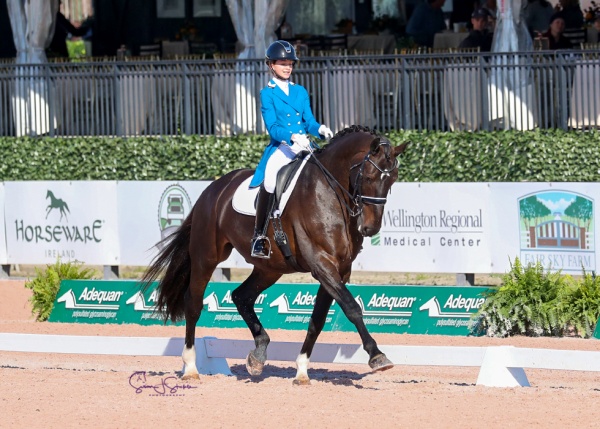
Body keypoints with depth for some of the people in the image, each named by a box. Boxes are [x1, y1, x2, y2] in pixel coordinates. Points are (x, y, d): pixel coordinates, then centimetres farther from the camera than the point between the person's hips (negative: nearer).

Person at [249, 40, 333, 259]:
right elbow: (272, 127, -6)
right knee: (269, 180, -31)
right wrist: (292, 137, -24)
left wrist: (320, 129, -12)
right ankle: (259, 235, -21)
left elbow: (309, 122, 11)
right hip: (281, 148, -5)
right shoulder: (267, 93, 5)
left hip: (304, 146, 5)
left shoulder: (300, 92, 18)